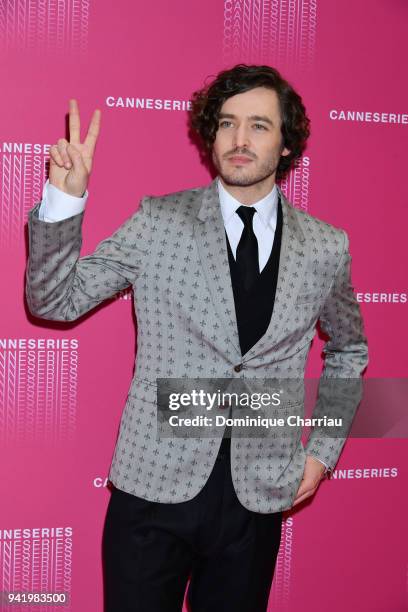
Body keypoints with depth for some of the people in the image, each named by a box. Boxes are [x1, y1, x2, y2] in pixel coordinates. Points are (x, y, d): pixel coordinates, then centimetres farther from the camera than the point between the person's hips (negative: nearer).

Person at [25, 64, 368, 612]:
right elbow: (54, 301, -4)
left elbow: (348, 349, 17)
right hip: (156, 487, -1)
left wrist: (323, 450, 9)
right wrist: (64, 198, -19)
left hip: (259, 498, 2)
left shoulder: (326, 247, 1)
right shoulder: (159, 222, -4)